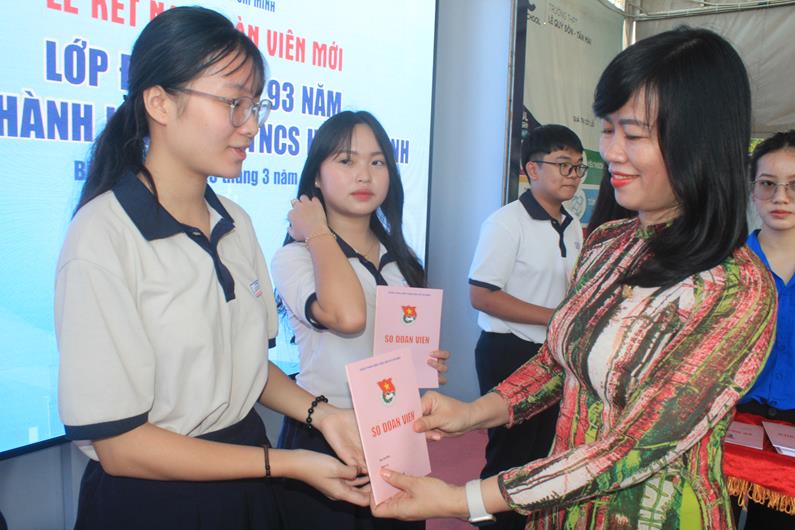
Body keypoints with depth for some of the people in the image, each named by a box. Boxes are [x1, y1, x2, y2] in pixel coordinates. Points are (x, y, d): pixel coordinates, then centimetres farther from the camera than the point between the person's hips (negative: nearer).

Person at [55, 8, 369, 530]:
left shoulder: (235, 223, 1)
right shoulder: (102, 237, -20)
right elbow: (119, 444, -19)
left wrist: (319, 412, -7)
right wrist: (289, 464, -17)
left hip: (246, 484, 6)